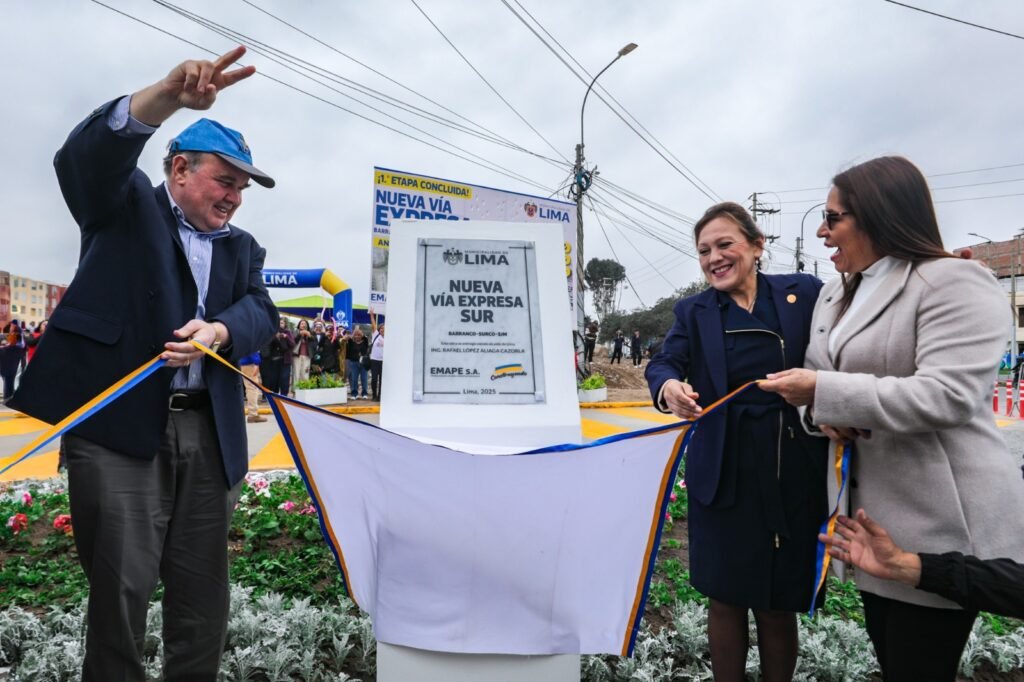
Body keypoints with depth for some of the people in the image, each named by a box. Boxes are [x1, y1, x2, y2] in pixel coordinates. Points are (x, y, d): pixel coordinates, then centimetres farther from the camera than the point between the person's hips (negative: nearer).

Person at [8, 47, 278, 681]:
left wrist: (218, 330, -19)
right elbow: (86, 155, -11)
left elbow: (261, 310, 5)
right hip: (119, 421, -4)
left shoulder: (243, 247, 20)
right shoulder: (127, 205, 10)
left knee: (204, 593, 9)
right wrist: (167, 97, -27)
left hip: (210, 432, 4)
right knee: (123, 587, -2)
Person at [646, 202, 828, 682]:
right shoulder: (693, 311, 5)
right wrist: (668, 387, -28)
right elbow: (663, 362, -7)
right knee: (726, 600, 11)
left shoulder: (804, 294, 1)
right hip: (724, 476, 1)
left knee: (778, 607, 12)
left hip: (794, 475, 0)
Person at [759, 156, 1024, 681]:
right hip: (870, 513, 8)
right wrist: (821, 414, -7)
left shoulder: (954, 282, -13)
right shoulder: (835, 293, 13)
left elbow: (947, 395, -25)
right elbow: (816, 378, 16)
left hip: (940, 521, -8)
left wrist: (824, 393, -24)